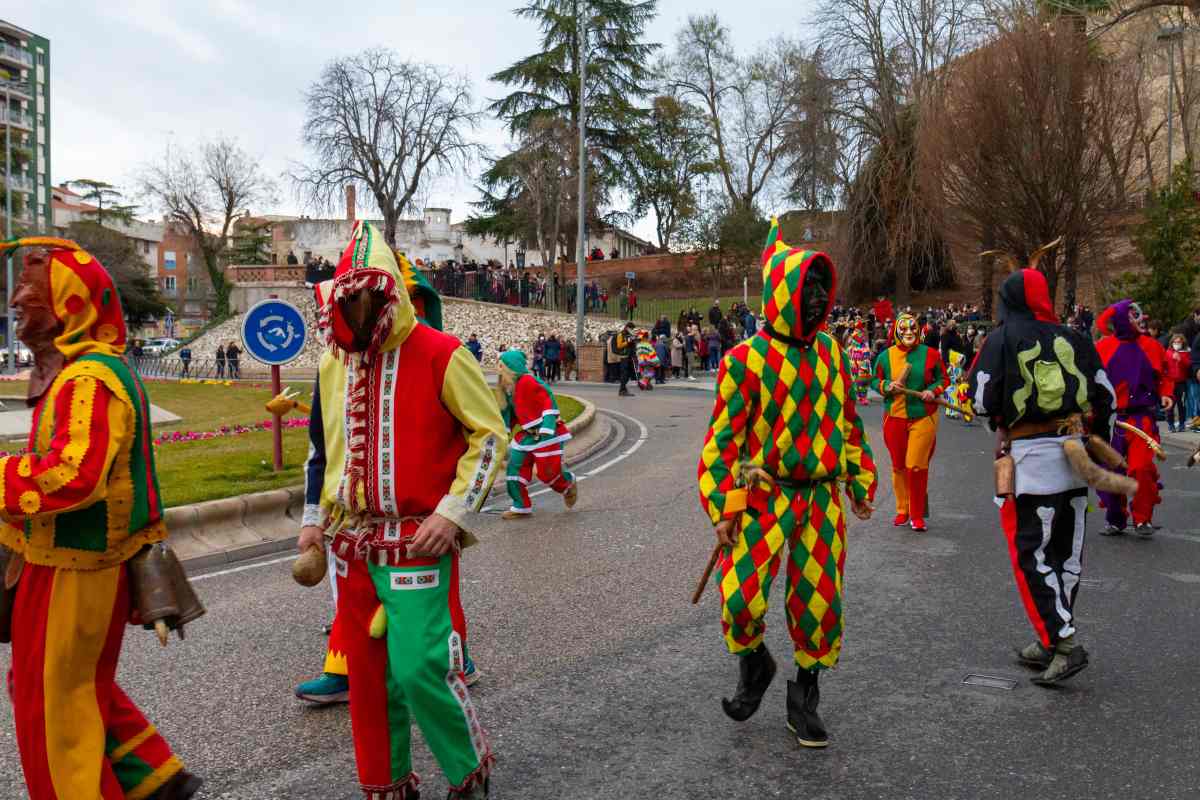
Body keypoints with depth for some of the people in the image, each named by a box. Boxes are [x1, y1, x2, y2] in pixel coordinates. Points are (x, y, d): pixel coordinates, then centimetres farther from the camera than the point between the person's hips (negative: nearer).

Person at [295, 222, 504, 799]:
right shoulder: (333, 364, 10)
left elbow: (490, 437, -8)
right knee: (369, 670, 12)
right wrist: (314, 518, 17)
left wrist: (453, 513, -15)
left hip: (419, 542, -6)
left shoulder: (440, 355, -11)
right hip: (353, 542, 6)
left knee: (421, 669, -8)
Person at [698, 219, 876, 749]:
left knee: (819, 599, 8)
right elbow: (724, 435, -9)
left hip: (822, 497, 5)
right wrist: (723, 508, -11)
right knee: (742, 596, -11)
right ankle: (754, 665, 22)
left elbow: (849, 421, 17)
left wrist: (861, 482, 18)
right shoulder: (747, 358, -10)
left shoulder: (830, 352, 7)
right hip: (764, 494, -4)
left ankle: (804, 695, 29)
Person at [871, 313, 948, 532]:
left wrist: (933, 390, -10)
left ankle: (917, 515, 9)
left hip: (923, 417, -2)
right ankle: (902, 510, 26)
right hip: (894, 417, 2)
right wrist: (886, 386, -10)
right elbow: (874, 380, 10)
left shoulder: (930, 354, 0)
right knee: (898, 466, 10)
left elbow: (943, 379, 9)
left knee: (916, 466, -5)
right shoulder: (886, 355, 2)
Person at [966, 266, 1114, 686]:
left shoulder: (1002, 340, -4)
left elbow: (981, 401, -8)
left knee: (1030, 554, 1)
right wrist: (1095, 440, 23)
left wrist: (1001, 413, 14)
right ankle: (1051, 641, 22)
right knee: (1066, 552, 13)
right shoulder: (1073, 339, 9)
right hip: (1075, 454, 6)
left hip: (1030, 457, -5)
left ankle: (1064, 643, -6)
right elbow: (1106, 397, 11)